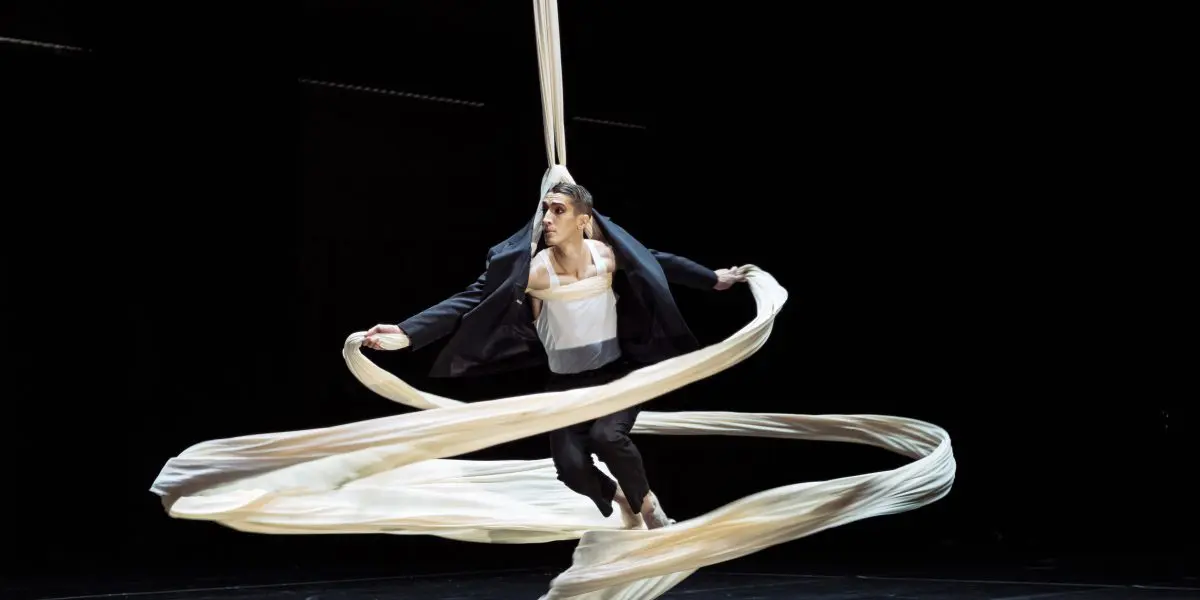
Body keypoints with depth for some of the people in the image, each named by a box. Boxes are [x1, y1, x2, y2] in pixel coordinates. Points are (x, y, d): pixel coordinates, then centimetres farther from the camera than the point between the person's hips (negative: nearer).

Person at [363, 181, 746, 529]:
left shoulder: (609, 255, -11)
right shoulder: (534, 269, -19)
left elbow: (659, 264, 8)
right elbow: (471, 300, -23)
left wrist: (713, 279, 18)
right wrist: (406, 332, -32)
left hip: (618, 375, 0)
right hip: (566, 385, 0)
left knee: (606, 436, -28)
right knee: (571, 467, -16)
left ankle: (646, 501, 4)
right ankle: (621, 499, 20)